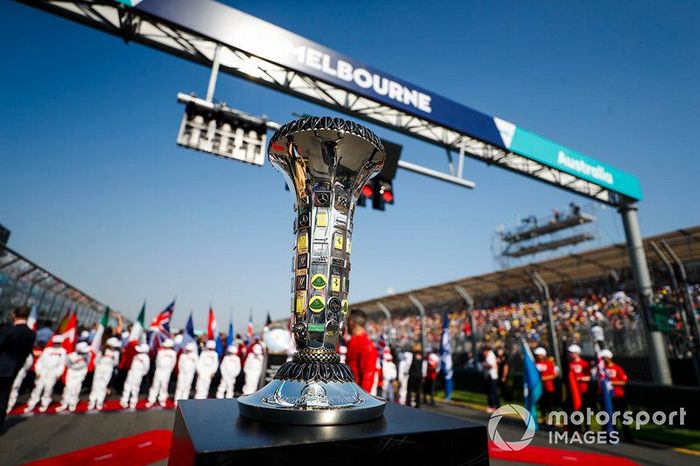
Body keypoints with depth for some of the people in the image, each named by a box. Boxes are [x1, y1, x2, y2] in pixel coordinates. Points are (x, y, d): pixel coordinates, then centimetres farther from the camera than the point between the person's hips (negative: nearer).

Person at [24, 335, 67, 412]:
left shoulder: (62, 351, 6)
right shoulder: (47, 350, 7)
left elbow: (62, 364, 6)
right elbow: (40, 361, 6)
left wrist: (58, 373, -1)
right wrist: (38, 372, -3)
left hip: (53, 373, -1)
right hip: (43, 371, 1)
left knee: (48, 388, -3)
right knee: (38, 387, 0)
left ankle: (44, 404, 9)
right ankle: (31, 405, 9)